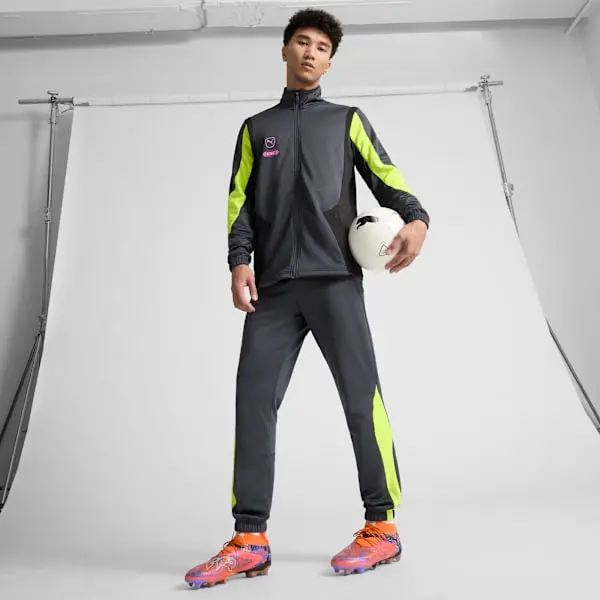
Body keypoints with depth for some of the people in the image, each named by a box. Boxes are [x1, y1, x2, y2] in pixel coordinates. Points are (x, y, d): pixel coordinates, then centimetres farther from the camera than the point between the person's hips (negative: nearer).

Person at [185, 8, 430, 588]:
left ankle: (382, 526, 7)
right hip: (273, 286, 3)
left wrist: (416, 219, -15)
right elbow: (240, 201, 15)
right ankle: (250, 540, 2)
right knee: (253, 400, -5)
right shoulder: (256, 127, 23)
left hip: (334, 279, -2)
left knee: (361, 396, -7)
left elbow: (386, 177, 7)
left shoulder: (346, 120, 18)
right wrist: (239, 261, -2)